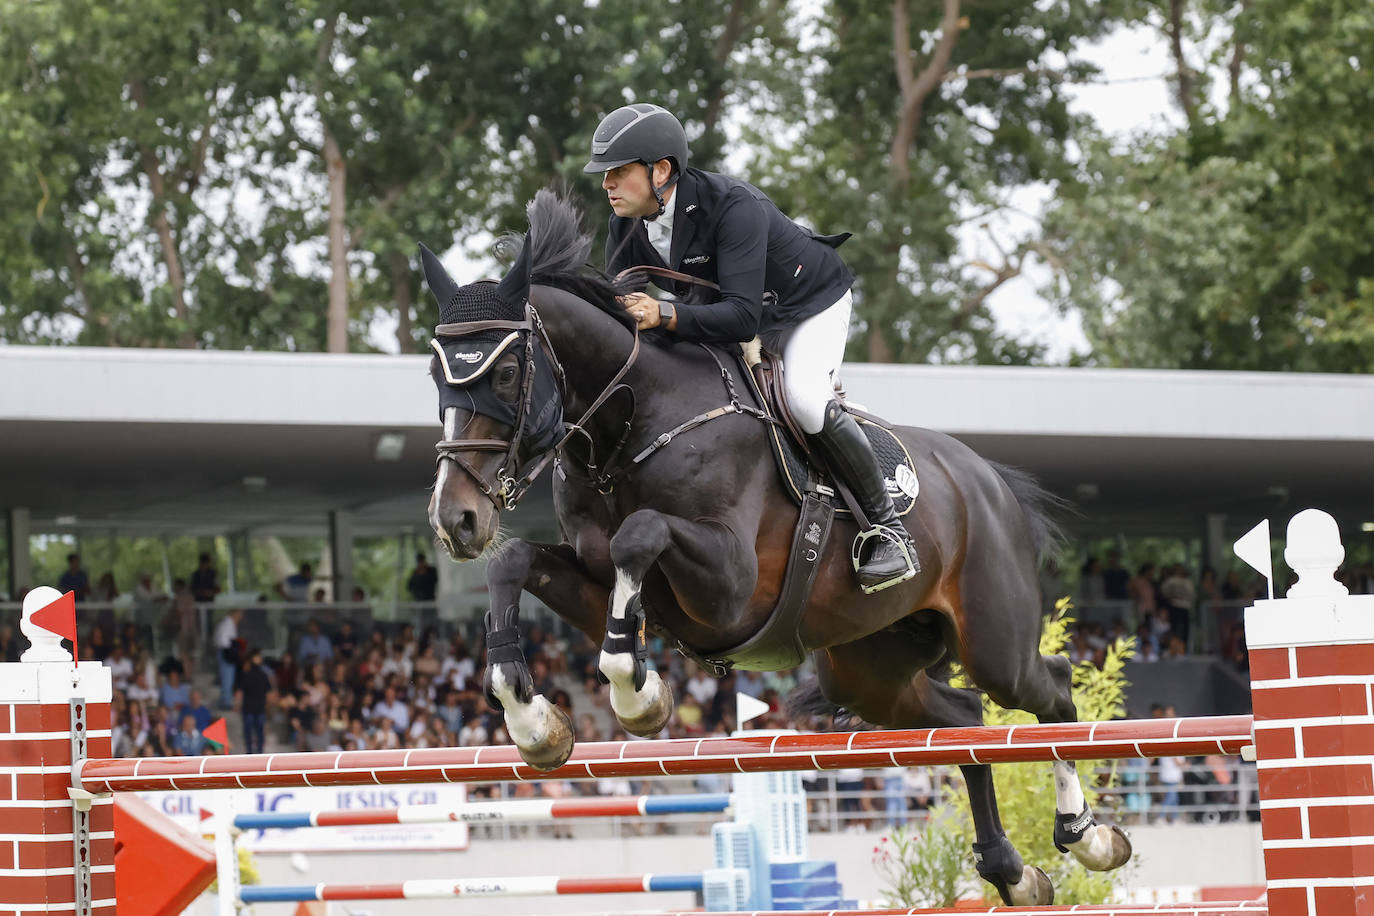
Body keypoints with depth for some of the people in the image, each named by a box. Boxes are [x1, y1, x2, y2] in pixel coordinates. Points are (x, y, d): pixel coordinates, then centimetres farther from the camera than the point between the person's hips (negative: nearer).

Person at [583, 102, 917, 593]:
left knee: (805, 401, -30)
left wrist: (664, 314, -59)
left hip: (810, 305, -8)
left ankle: (888, 527, -15)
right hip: (730, 303, 8)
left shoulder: (734, 207, -39)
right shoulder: (627, 220, -17)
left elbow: (743, 316, -46)